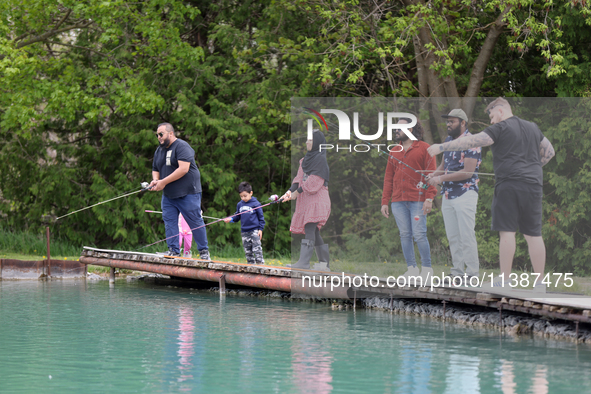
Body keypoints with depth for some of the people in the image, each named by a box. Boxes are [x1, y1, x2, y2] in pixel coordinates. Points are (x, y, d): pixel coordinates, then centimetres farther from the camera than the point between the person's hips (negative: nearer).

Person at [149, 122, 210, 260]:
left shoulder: (182, 147, -12)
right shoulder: (159, 151, 15)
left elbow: (183, 169, -23)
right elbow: (155, 170, 23)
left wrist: (164, 182, -21)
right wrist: (155, 180, -3)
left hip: (188, 193, -7)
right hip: (168, 195, 8)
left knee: (195, 222, -3)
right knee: (169, 221, 0)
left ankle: (204, 251, 6)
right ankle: (173, 251, 3)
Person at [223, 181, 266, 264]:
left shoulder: (255, 204, -5)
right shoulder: (240, 204, 8)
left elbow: (261, 217, -1)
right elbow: (237, 216, 15)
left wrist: (260, 229, -5)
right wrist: (230, 219, -5)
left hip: (254, 230, -5)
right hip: (244, 232, 5)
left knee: (257, 248, -10)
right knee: (247, 251, 9)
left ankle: (260, 263, -8)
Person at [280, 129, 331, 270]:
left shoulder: (321, 159, -6)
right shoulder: (307, 159, 19)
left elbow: (315, 180, -13)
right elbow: (300, 178, 11)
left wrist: (297, 192, -12)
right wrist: (290, 191, -6)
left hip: (316, 198, -9)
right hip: (305, 200, 9)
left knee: (309, 228, -18)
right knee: (313, 232, 7)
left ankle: (304, 261, -26)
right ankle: (325, 262, 11)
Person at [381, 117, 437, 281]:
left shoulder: (424, 149, 3)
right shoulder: (394, 152, 19)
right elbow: (388, 178, 19)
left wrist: (429, 198, -13)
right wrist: (384, 202, 11)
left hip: (417, 200, -5)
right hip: (398, 201, 5)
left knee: (419, 234, -9)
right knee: (405, 235, 3)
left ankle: (427, 268, -1)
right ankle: (411, 268, 8)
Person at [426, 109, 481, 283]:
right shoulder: (448, 140, 15)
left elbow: (467, 172, -18)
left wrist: (441, 178, -17)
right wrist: (434, 175, 3)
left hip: (465, 194, -8)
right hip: (448, 195, 8)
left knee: (466, 235, -9)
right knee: (452, 236, 7)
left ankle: (472, 273, -7)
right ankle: (457, 273, 11)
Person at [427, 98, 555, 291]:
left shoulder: (501, 128, -4)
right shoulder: (533, 128, 18)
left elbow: (472, 141, -11)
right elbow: (549, 151, 28)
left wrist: (441, 147, -10)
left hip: (509, 184, -6)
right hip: (533, 184, 6)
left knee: (507, 231, -4)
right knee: (533, 234, 5)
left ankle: (504, 280, -6)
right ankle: (540, 282, 3)